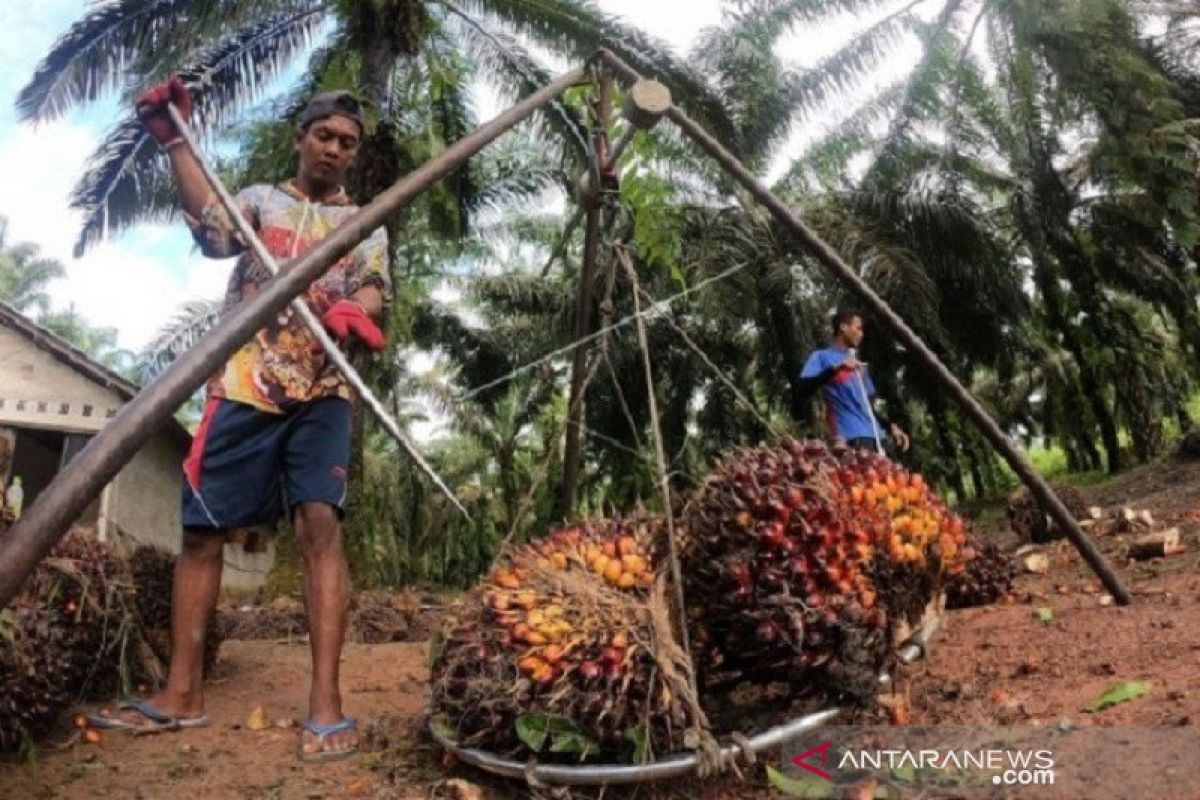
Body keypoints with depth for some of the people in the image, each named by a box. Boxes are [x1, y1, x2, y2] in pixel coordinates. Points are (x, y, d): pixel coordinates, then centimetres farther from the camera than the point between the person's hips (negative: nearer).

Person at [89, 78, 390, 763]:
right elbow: (215, 231, -5)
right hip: (243, 387, 2)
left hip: (322, 393, -1)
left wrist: (355, 311, -23)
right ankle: (184, 692, 16)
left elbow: (374, 290, 0)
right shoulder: (261, 199, 15)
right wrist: (173, 141, -13)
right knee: (203, 528, 3)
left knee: (321, 524, -15)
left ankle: (327, 700, -13)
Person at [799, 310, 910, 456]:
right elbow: (804, 389, -14)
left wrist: (890, 426, 17)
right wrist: (836, 368, -23)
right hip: (853, 436, -8)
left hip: (877, 435, 8)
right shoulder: (822, 357, 4)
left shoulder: (858, 364, 26)